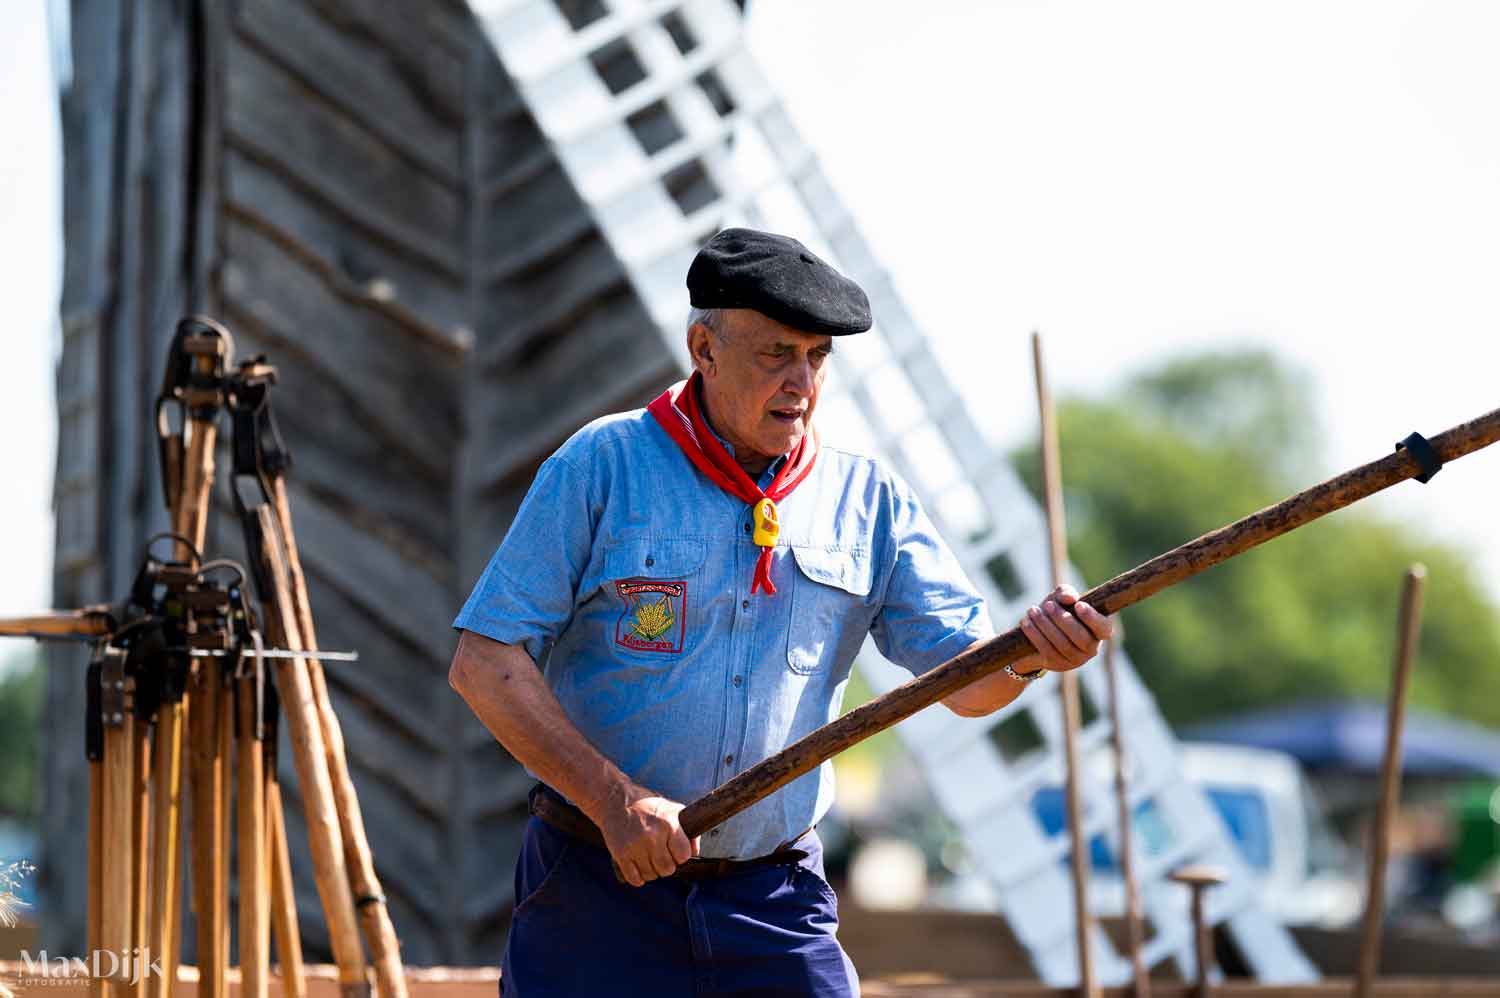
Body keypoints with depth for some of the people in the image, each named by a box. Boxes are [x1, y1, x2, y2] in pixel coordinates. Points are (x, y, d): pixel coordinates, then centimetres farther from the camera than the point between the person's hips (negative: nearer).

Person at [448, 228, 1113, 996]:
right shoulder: (602, 465, -5)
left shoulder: (868, 500, 5)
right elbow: (485, 663, -8)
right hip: (598, 893, -2)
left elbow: (962, 678, 1)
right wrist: (613, 799, -17)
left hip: (774, 904, 3)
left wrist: (1026, 658, -23)